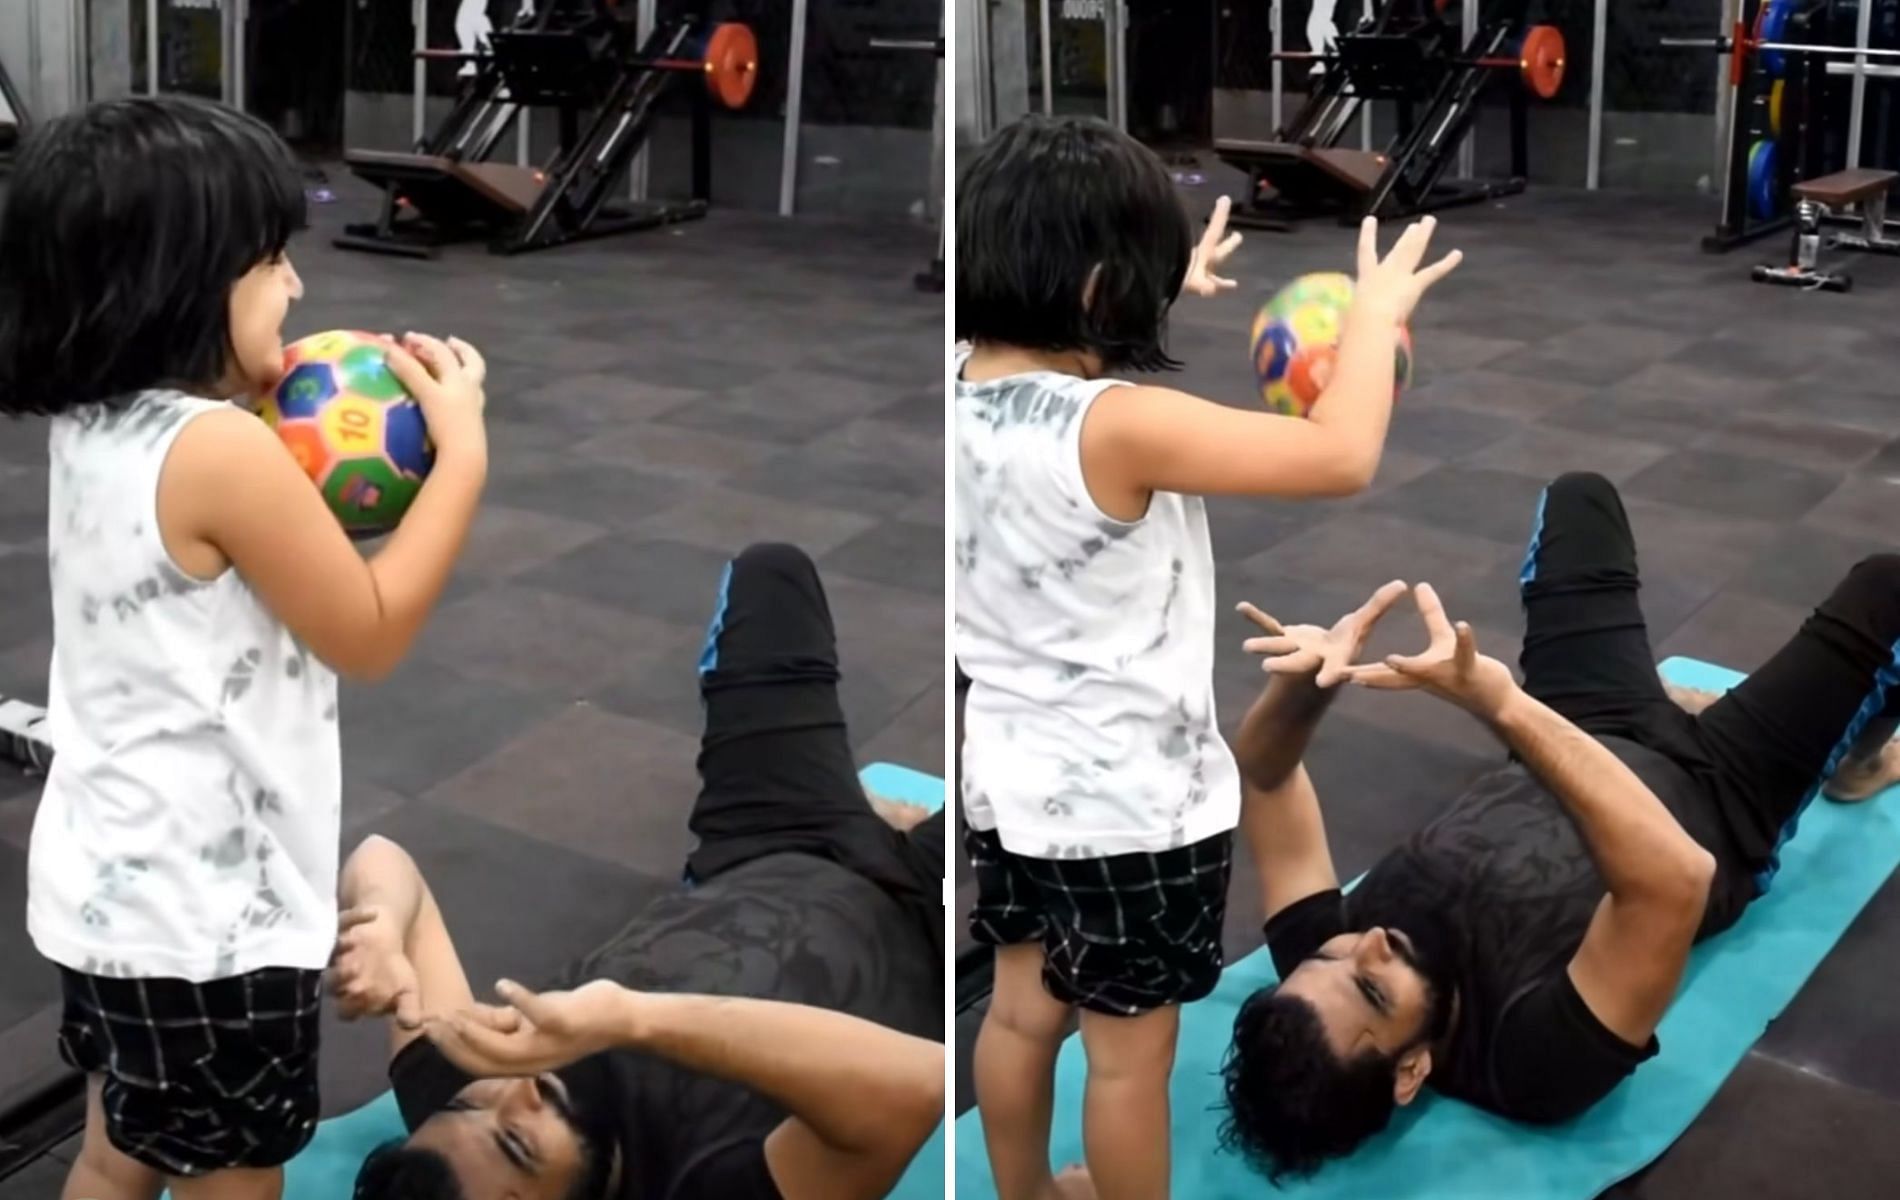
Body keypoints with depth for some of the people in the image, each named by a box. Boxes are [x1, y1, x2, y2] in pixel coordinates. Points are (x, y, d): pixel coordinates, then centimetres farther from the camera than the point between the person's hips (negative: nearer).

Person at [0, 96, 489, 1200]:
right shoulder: (219, 451, -26)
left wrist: (257, 406, 4)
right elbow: (369, 635, -16)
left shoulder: (95, 428, 1)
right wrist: (462, 448, -11)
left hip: (114, 886, 8)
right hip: (205, 912, -8)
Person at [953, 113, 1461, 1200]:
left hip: (1011, 780, 7)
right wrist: (1378, 312, -15)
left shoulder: (964, 390, -6)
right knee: (1131, 1053, 12)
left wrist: (1169, 290, 17)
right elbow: (1342, 457, -30)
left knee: (1023, 1009, 24)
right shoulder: (1116, 428, -30)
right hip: (1132, 805, -7)